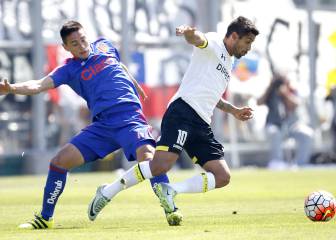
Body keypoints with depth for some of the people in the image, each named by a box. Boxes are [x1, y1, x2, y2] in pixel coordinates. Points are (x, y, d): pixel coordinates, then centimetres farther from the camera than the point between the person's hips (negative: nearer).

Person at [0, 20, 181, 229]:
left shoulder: (104, 46, 13)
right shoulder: (69, 70, 6)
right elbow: (39, 85, -8)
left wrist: (137, 88, 47)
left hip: (130, 117, -2)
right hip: (102, 125, 2)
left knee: (146, 155, -31)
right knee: (60, 161, -4)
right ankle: (45, 218, 13)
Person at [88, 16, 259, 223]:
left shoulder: (228, 62, 30)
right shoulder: (214, 43, 4)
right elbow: (197, 39, -21)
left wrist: (234, 111, 38)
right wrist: (188, 32, -44)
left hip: (202, 126, 9)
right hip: (183, 113, -9)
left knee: (223, 177, -5)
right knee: (161, 165, -25)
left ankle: (171, 190, -10)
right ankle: (108, 192, -12)